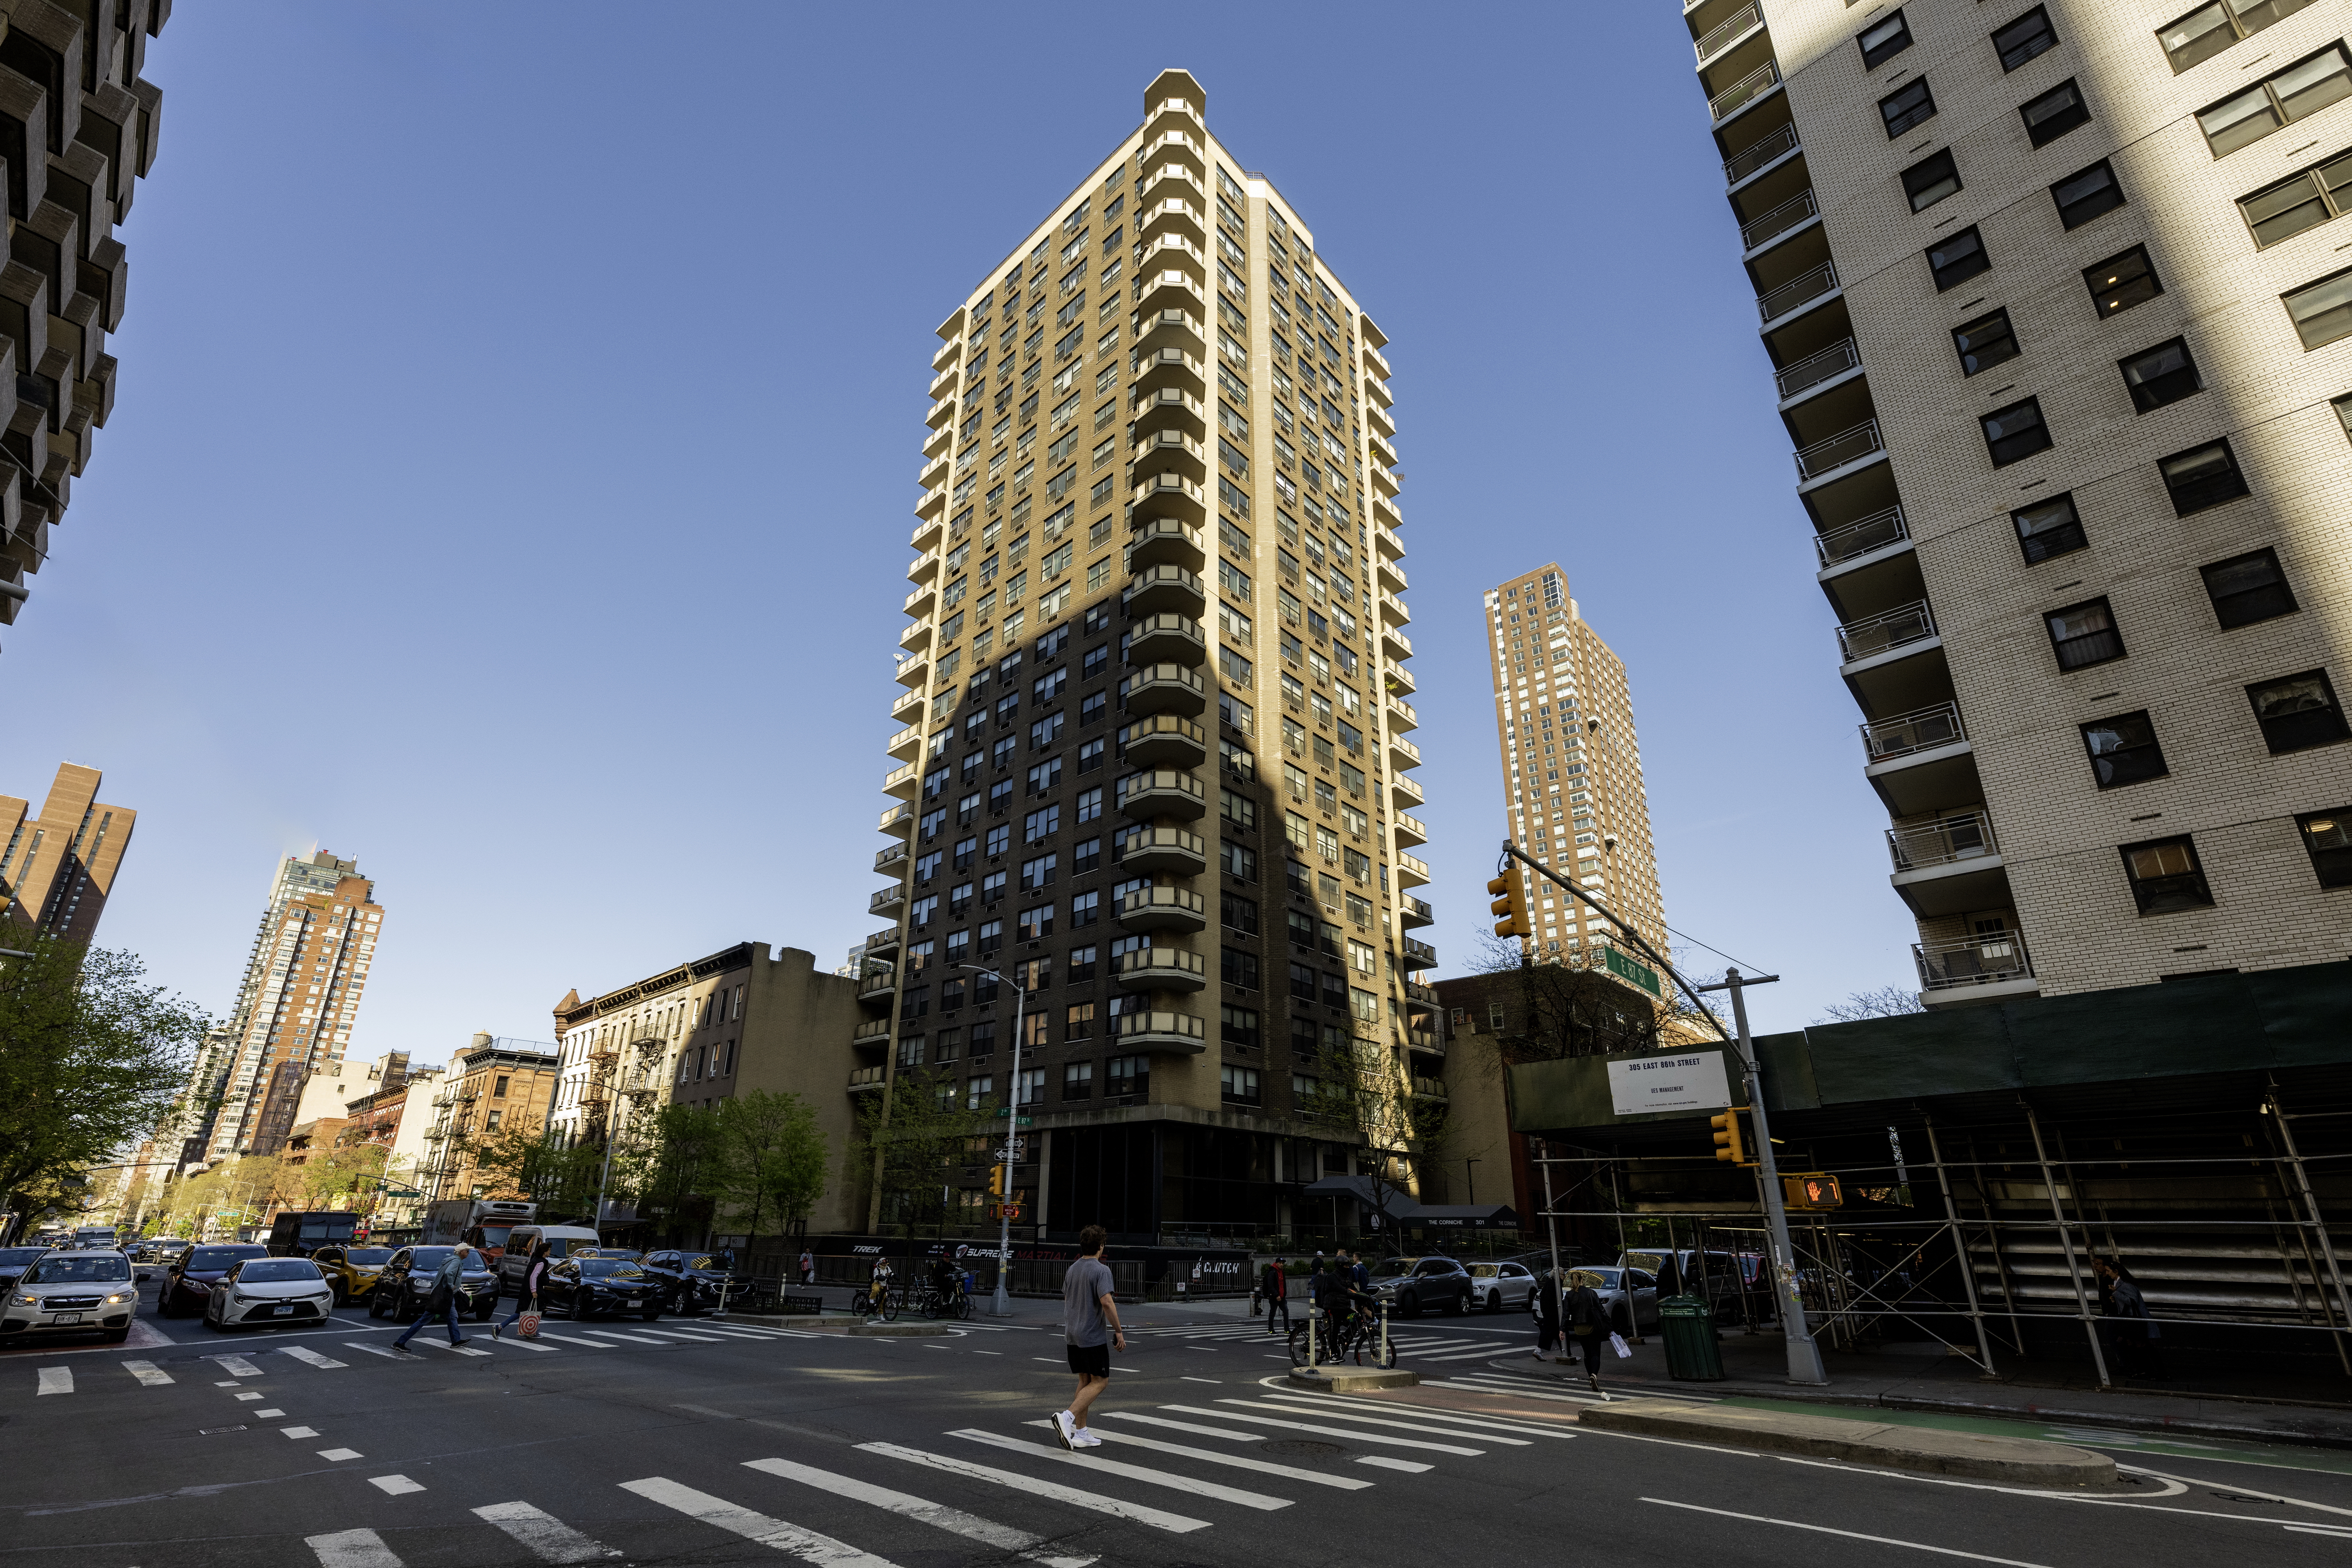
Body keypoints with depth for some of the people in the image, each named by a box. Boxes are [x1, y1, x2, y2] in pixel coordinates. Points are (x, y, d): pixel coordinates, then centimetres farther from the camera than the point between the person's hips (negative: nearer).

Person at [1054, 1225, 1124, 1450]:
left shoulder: (1072, 1269, 9)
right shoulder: (1101, 1270, -15)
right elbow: (1107, 1302, -23)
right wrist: (1118, 1331, -15)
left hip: (1072, 1334, 8)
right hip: (1093, 1336, -8)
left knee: (1085, 1381, 14)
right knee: (1100, 1381, 0)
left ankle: (1081, 1433, 14)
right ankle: (1067, 1417, -15)